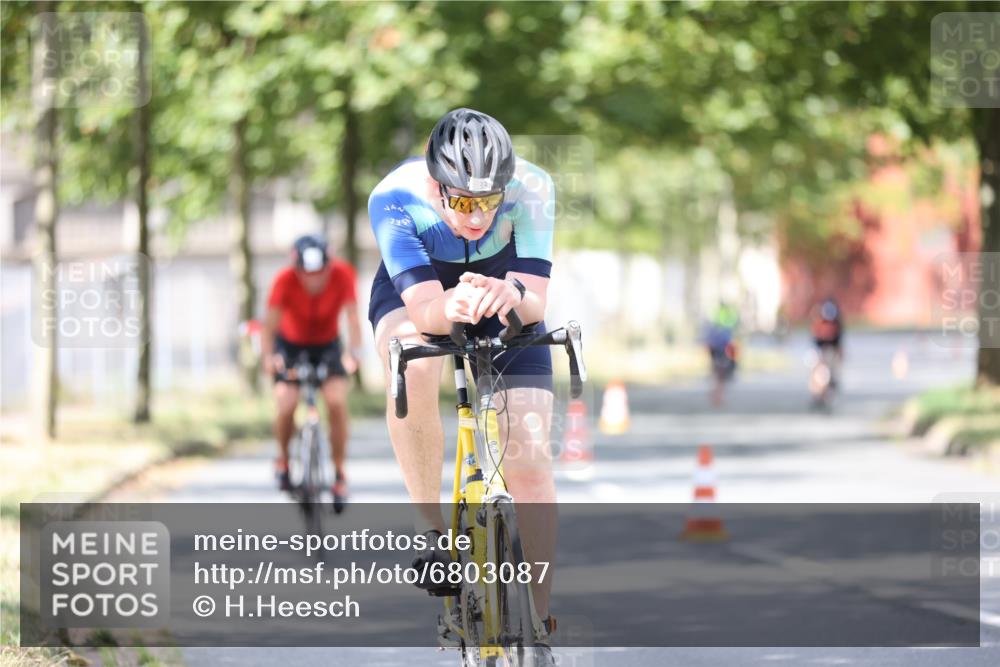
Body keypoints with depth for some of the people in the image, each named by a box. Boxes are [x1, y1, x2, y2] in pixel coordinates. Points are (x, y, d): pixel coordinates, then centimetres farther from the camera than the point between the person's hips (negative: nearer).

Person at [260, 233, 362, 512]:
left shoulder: (342, 274, -27)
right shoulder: (285, 281, -30)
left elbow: (353, 317, -32)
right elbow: (269, 325, -32)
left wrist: (354, 352, -50)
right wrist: (268, 357, -50)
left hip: (327, 345, 1)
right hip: (291, 345, -1)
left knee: (337, 403, -20)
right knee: (286, 407, -19)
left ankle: (340, 475, -5)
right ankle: (283, 459, 12)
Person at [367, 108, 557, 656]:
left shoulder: (531, 188, -33)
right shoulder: (394, 197, -35)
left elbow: (537, 300, -35)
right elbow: (424, 308, -41)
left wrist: (512, 294, -59)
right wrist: (449, 307, -64)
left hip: (504, 292, 1)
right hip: (415, 288, -1)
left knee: (530, 456, -11)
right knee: (415, 368, -37)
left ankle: (543, 622, 1)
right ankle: (430, 528, -18)